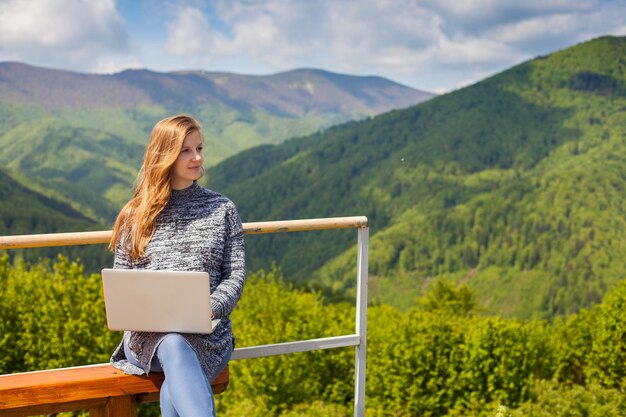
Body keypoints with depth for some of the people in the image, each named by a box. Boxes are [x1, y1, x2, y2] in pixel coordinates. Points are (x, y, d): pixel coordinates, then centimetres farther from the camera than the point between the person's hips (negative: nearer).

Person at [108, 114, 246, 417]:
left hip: (209, 336, 0)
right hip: (148, 337, 0)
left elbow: (235, 275, 6)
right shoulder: (135, 216, 11)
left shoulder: (222, 210, 11)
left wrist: (210, 308, -15)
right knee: (174, 347, -39)